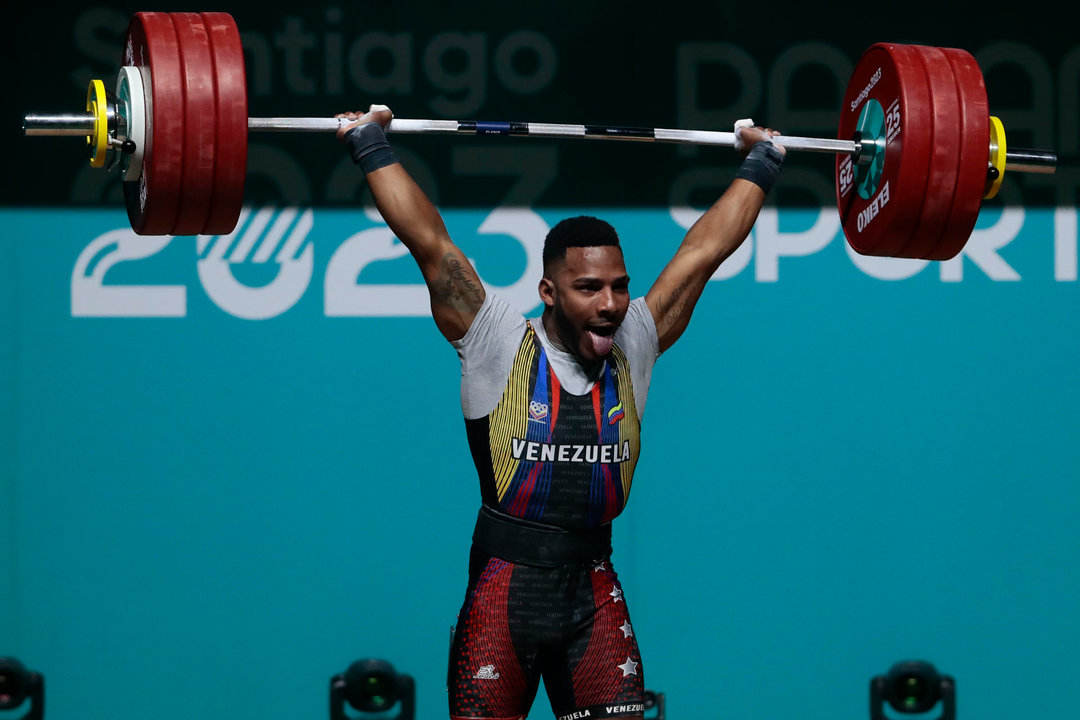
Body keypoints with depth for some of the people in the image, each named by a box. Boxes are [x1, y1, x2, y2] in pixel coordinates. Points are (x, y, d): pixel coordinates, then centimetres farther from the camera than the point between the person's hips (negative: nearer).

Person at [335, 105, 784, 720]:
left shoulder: (634, 348, 4)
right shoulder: (500, 347, -6)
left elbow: (705, 249, 11)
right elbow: (429, 241, -7)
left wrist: (761, 163, 17)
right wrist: (370, 144, -5)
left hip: (594, 594, 3)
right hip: (504, 587, -3)